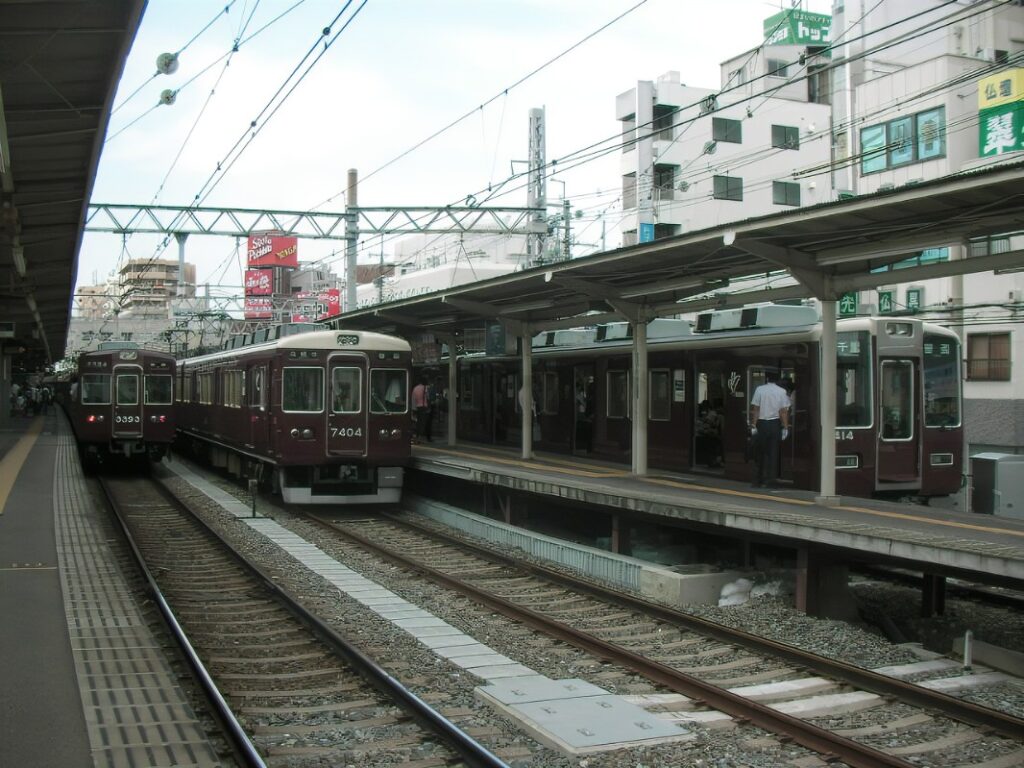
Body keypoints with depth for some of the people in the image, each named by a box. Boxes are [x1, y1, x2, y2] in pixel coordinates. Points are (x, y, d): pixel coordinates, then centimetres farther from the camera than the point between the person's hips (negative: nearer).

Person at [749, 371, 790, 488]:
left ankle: (758, 481, 11)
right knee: (773, 453, 4)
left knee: (761, 452, 9)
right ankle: (770, 481, 3)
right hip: (775, 424, 0)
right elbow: (784, 411, -4)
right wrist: (785, 428, 0)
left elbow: (755, 409, -3)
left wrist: (753, 425, 0)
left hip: (762, 423, 0)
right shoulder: (782, 392, -1)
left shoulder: (759, 390, -2)